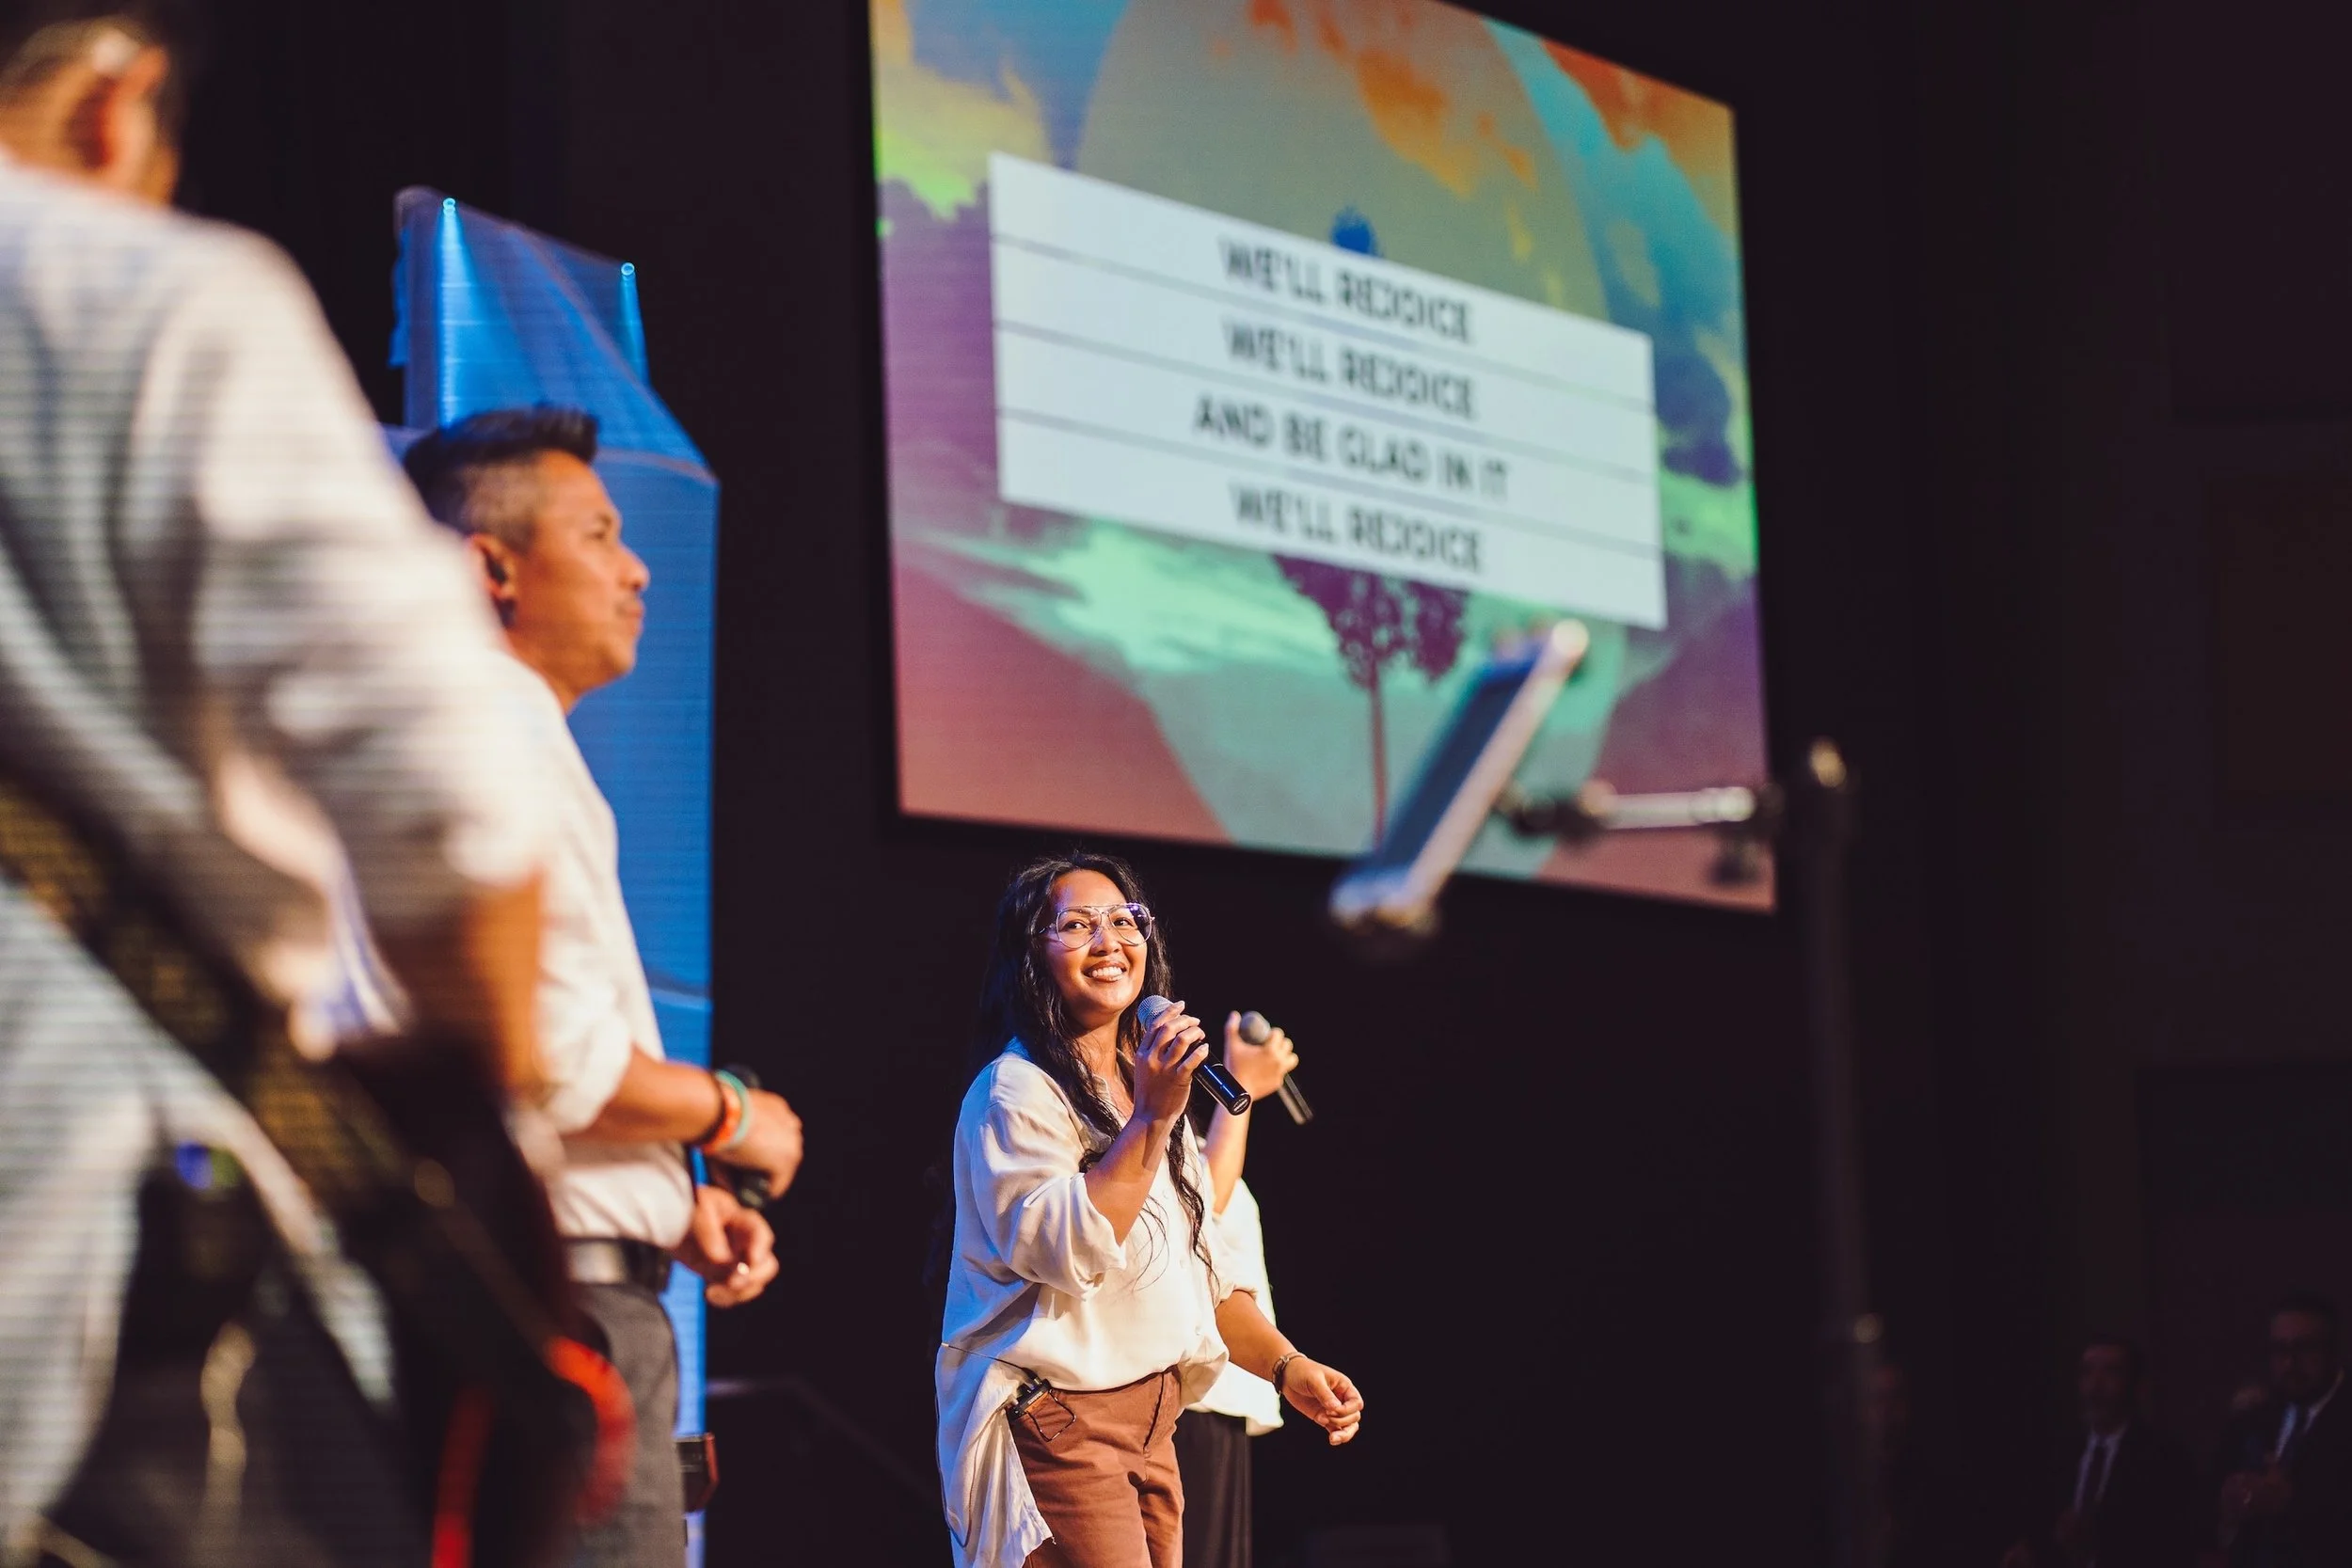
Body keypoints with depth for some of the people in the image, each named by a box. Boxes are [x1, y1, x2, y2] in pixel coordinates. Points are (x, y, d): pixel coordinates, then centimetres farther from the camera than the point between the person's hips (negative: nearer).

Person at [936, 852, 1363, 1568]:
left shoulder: (1147, 1085, 18)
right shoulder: (1016, 1092, -9)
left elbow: (1199, 1271, 20)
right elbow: (1064, 1252, -22)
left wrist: (1286, 1367, 6)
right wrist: (1151, 1119, -22)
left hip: (1149, 1421, 9)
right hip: (1057, 1424, -9)